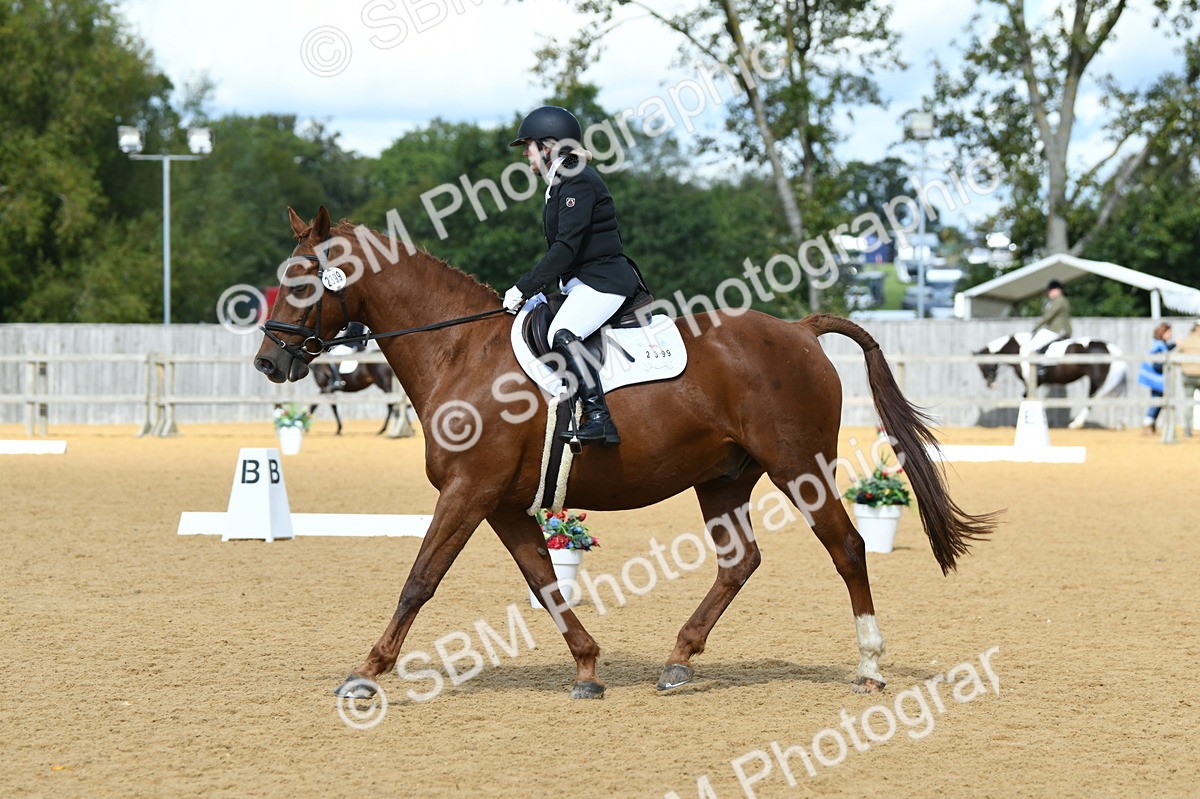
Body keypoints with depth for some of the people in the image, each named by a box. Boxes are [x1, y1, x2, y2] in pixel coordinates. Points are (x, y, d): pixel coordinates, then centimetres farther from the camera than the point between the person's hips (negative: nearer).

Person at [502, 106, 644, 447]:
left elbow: (565, 249, -22)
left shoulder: (578, 183, -14)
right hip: (582, 282, 12)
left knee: (562, 335, -31)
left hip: (605, 280, -12)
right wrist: (526, 288, 11)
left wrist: (524, 288, -20)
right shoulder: (559, 185, 17)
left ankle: (599, 419, -37)